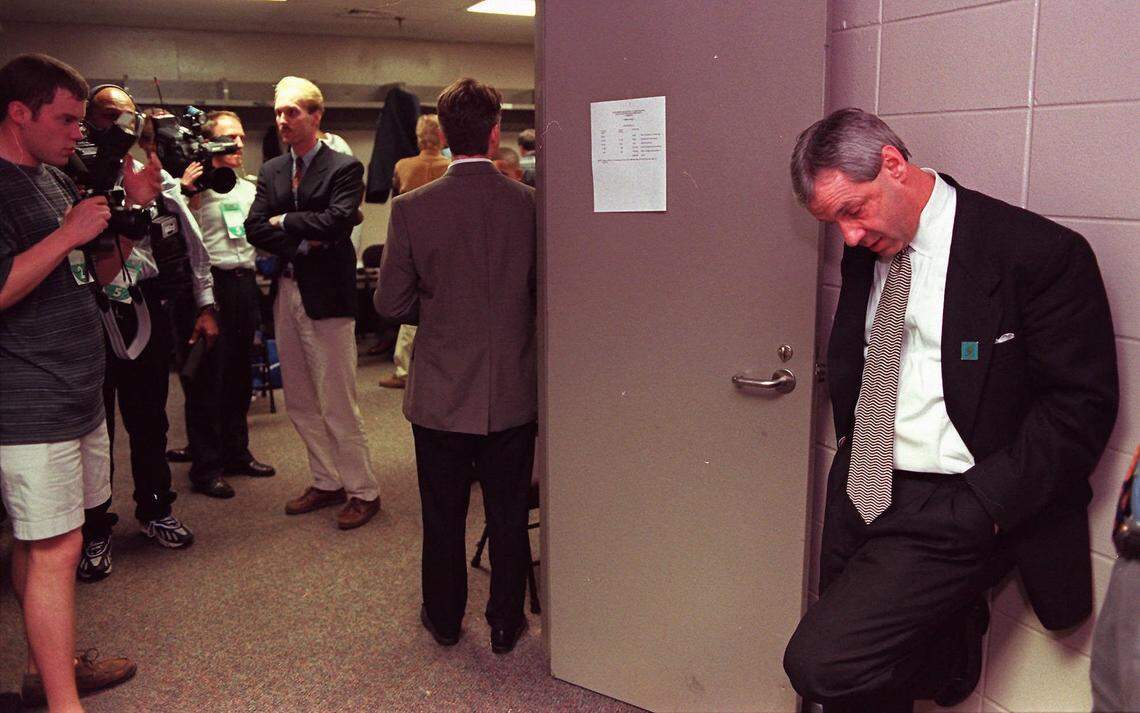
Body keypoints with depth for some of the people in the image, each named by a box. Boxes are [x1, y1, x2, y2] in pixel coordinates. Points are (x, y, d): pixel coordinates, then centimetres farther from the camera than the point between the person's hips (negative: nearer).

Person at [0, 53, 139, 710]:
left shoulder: (56, 180, 15)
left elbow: (99, 274, 20)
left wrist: (131, 210, 7)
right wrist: (67, 234, -21)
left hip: (79, 396, 9)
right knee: (56, 548, -6)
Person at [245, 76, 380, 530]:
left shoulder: (344, 168, -5)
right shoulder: (271, 171, 13)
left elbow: (335, 220, -20)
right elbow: (254, 228, 3)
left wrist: (284, 222, -8)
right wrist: (302, 243, -11)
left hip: (327, 295, -7)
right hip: (286, 292, 7)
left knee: (338, 403, -3)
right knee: (300, 403, 13)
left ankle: (363, 491, 9)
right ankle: (327, 482, 26)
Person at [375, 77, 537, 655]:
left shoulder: (411, 208, -11)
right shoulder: (530, 203, -10)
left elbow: (390, 302, -7)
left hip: (441, 392, 0)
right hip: (513, 391, 0)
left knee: (443, 516, 17)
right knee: (508, 514, 15)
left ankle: (444, 618, 34)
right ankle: (506, 623, 28)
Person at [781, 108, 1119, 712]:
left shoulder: (1039, 253, -12)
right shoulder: (863, 252, 8)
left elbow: (1081, 402, -12)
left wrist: (981, 509, -17)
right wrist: (850, 453, 8)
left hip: (949, 506, -6)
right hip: (860, 497, 7)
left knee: (821, 663, -18)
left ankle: (952, 638, 8)